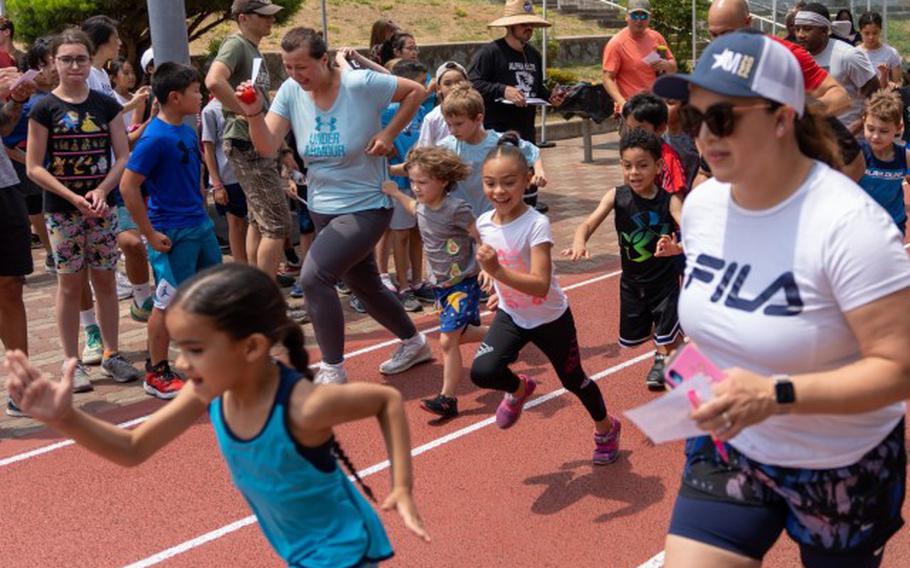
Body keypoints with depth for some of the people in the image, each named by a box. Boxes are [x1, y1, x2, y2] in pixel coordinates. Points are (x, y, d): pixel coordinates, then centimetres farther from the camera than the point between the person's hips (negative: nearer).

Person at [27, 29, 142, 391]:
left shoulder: (106, 105, 4)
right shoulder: (44, 109, -4)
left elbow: (123, 157, 3)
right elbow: (34, 167, -6)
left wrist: (102, 190, -13)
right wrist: (73, 197, -16)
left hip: (101, 207, 2)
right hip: (61, 210, -2)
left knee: (105, 280, 7)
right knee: (70, 283, 3)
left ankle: (111, 354, 18)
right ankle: (72, 363, 11)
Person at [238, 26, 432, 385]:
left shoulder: (361, 84, -20)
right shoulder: (291, 91, -7)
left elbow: (416, 91, -9)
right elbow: (267, 147, -14)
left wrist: (389, 133, -16)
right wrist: (254, 114, -32)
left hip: (366, 207, -7)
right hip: (323, 208, 7)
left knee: (314, 276, -22)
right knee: (365, 287, 20)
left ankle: (333, 371, -8)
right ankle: (414, 343, 45)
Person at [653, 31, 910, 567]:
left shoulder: (848, 225, -26)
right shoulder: (701, 204, -6)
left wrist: (777, 396, -37)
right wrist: (704, 378, 8)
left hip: (842, 470, -4)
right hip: (729, 449, 5)